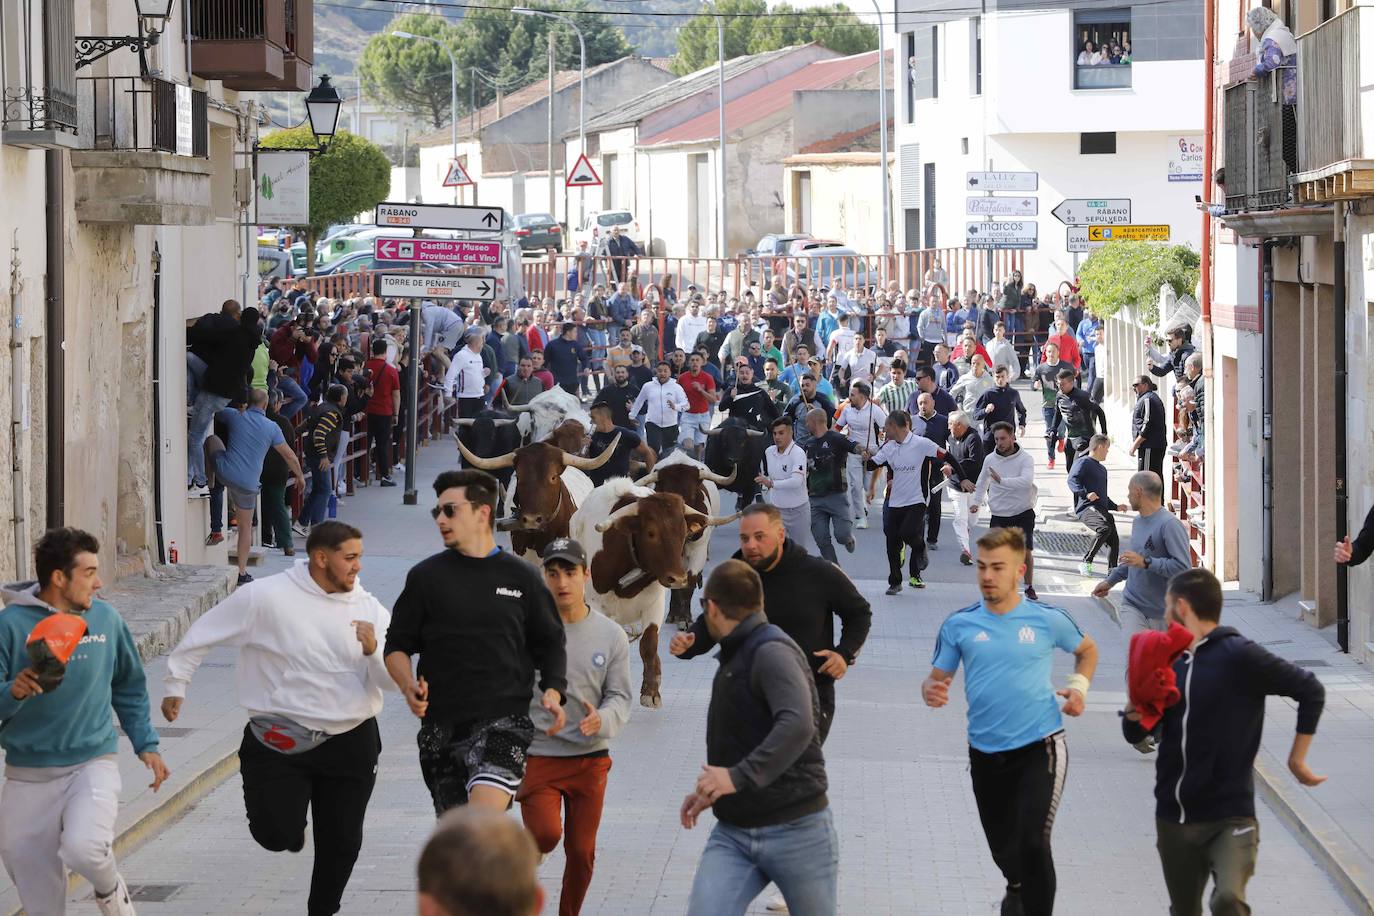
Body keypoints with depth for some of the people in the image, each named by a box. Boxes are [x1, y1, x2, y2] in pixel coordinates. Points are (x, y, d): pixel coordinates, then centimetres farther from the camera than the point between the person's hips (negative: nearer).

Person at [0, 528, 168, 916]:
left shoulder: (106, 619, 0)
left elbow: (129, 687, 15)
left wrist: (146, 743, 10)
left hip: (93, 763, 0)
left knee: (83, 848, -24)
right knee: (34, 881, 7)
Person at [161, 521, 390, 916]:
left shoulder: (369, 609, 1)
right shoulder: (266, 597, -9)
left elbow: (393, 681, 0)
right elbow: (204, 633, 1)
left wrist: (373, 650, -20)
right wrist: (175, 685, 5)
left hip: (350, 744, 3)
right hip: (281, 737, -3)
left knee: (341, 842, 10)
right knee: (277, 834, -11)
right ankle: (289, 820, 26)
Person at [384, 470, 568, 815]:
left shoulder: (521, 578, 6)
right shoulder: (426, 576, 6)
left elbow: (549, 642, 16)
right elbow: (397, 644, 10)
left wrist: (553, 692, -2)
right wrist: (408, 686, -11)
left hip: (505, 719, -2)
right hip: (441, 725, 2)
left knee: (484, 816, -26)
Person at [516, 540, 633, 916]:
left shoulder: (610, 634, -1)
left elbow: (620, 698, 0)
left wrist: (601, 720, -23)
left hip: (590, 759, 2)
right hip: (537, 756, -2)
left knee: (582, 852, 8)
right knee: (546, 834, -21)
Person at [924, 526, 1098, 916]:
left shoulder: (1048, 619, -4)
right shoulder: (959, 624, -1)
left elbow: (1087, 650, 16)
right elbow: (937, 678, 4)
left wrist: (1079, 686, -1)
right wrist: (932, 692, -19)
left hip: (1039, 747, -3)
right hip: (985, 752, 3)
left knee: (1033, 843, -19)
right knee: (1002, 847, 18)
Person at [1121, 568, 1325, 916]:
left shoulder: (1238, 656, -10)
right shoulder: (1169, 661, 9)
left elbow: (1310, 690, -6)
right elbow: (1138, 735, 12)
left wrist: (1297, 758, -5)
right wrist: (1135, 714, -11)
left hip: (1230, 818, -6)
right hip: (1173, 818, 6)